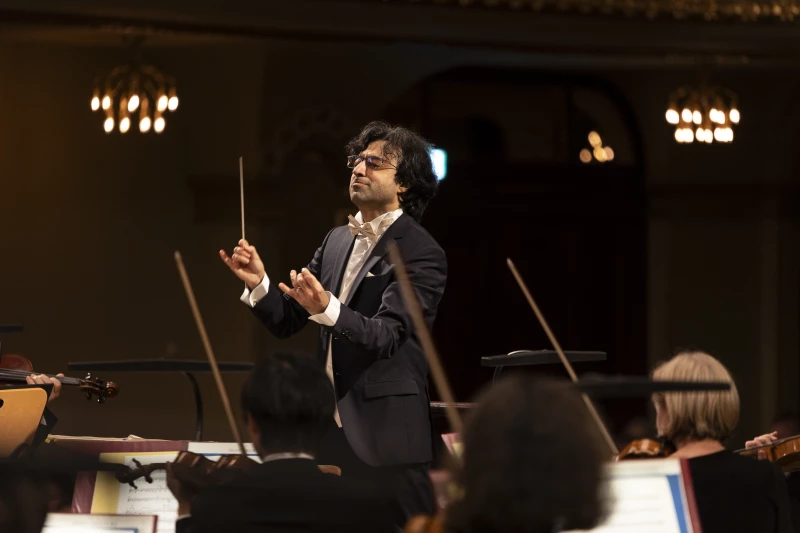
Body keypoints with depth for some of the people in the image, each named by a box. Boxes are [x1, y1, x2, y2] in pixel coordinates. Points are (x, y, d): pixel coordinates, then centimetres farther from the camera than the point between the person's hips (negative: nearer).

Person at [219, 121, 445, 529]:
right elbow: (287, 321, 13)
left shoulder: (421, 253, -10)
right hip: (327, 430, 7)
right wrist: (258, 283, -7)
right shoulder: (337, 240, 13)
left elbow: (385, 336, -20)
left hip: (385, 436, -7)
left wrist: (326, 308, -37)